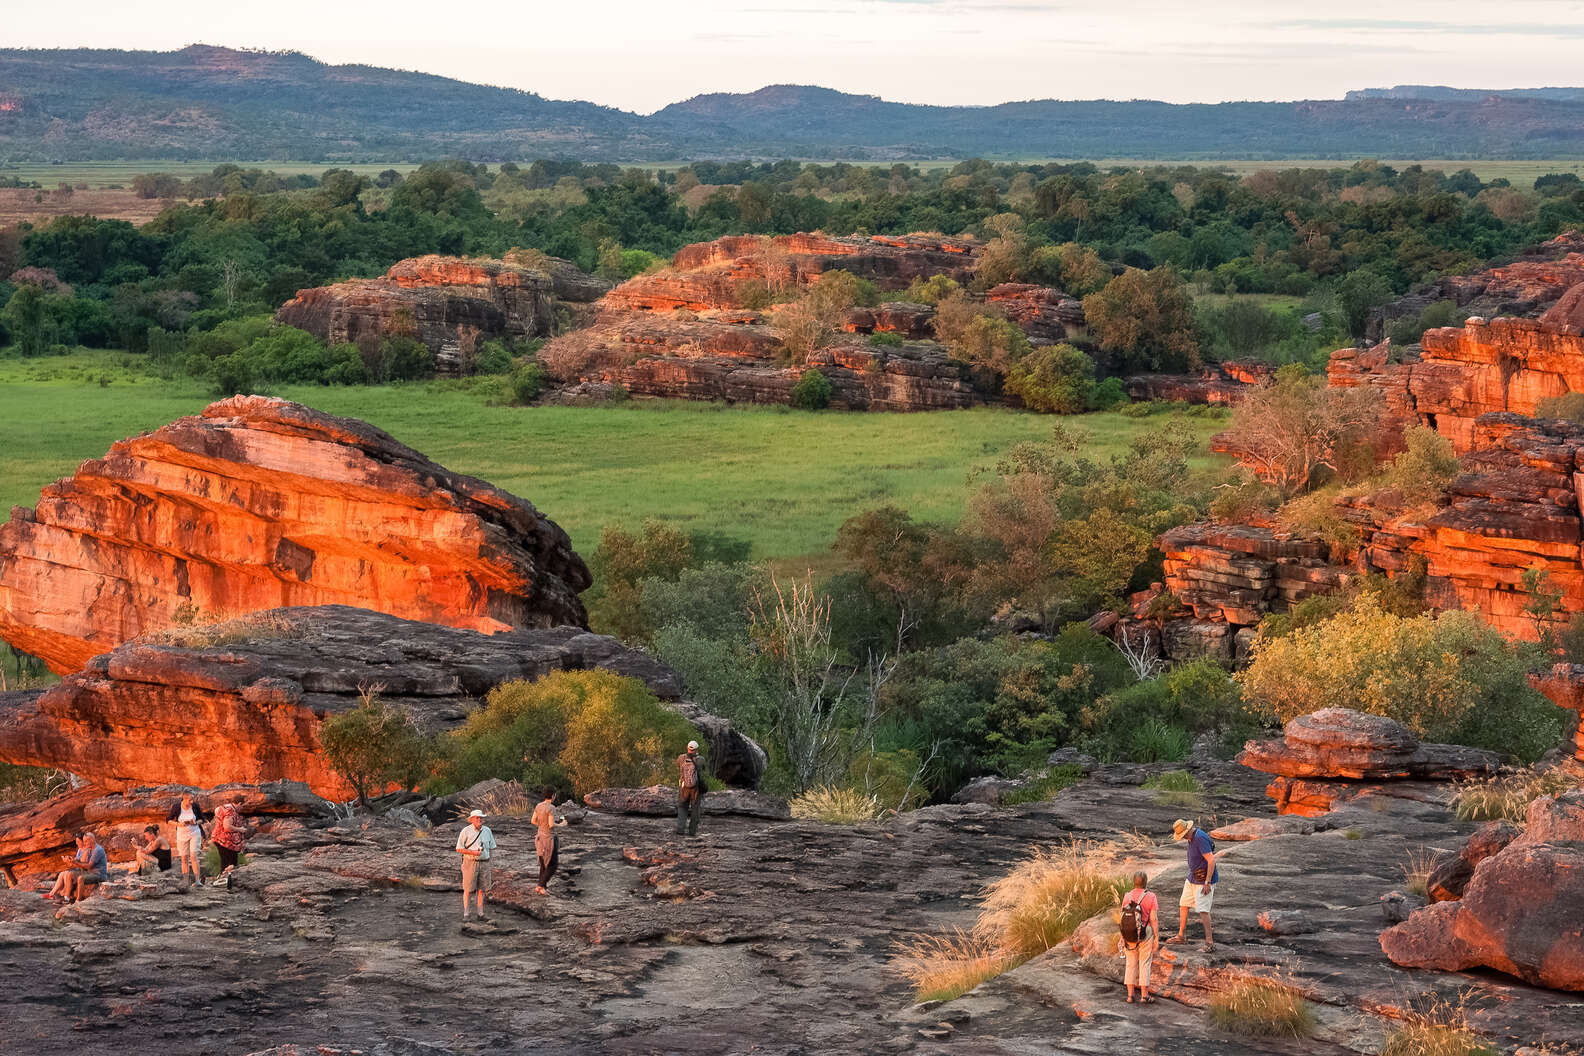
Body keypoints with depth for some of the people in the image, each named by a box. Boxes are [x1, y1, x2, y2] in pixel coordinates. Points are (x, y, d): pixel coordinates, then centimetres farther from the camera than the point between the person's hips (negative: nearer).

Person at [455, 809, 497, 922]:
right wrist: (473, 852, -18)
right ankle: (465, 915, 1)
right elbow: (459, 849, -7)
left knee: (482, 889, 5)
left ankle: (481, 914, 11)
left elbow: (491, 847, 17)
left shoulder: (487, 831, 7)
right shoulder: (466, 831, -6)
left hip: (484, 863, 4)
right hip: (470, 863, -4)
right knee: (468, 890, -3)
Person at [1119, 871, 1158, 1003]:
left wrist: (1122, 937, 8)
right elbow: (1154, 919, -12)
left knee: (1131, 964, 11)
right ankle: (1144, 995, 8)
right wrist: (1156, 937, -5)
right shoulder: (1151, 897, -10)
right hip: (1146, 934, -3)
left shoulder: (1127, 897, -2)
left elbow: (1123, 918, -1)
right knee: (1144, 964, 6)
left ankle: (1130, 995, 11)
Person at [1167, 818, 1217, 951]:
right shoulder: (1192, 836, 5)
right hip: (1193, 878, 10)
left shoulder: (1200, 838, -25)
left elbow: (1211, 860, -27)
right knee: (1184, 905, 16)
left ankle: (1209, 942, -11)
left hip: (1205, 879, -10)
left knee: (1202, 909, -13)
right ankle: (1181, 935, 30)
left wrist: (1207, 882, -26)